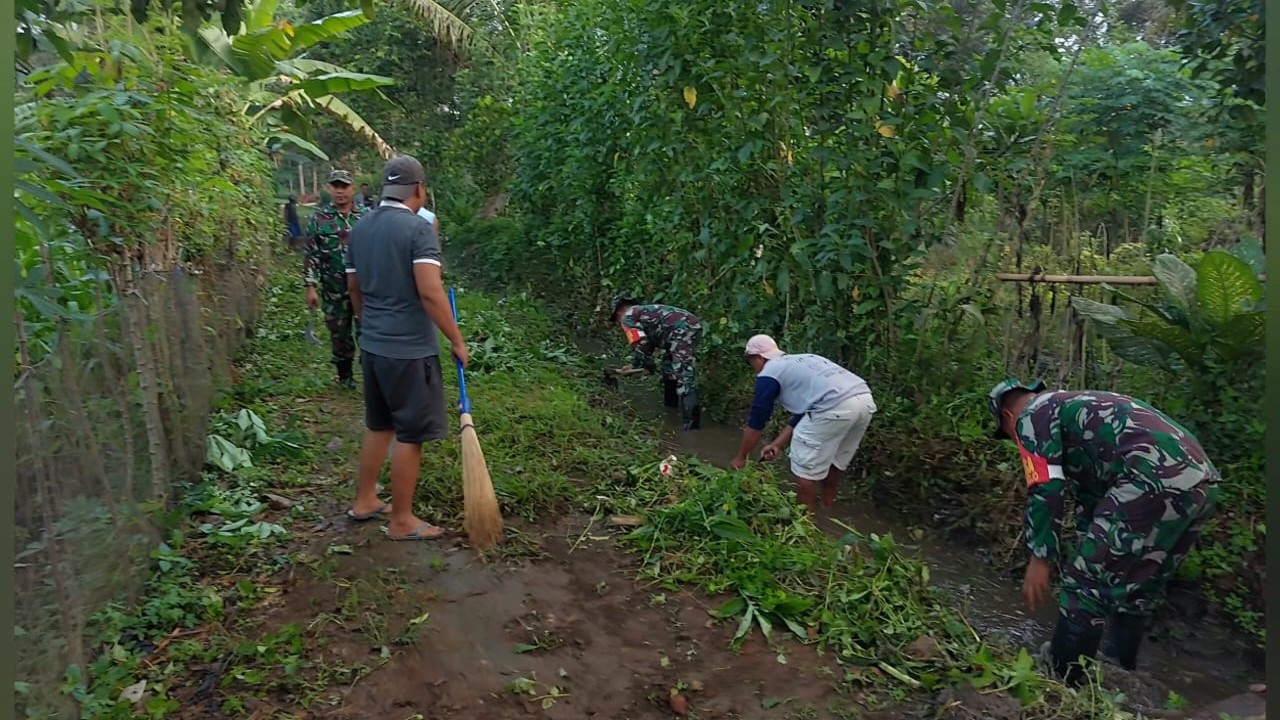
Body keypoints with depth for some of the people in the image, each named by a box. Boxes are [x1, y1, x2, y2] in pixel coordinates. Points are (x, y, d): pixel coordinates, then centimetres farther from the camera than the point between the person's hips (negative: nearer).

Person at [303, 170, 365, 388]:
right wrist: (311, 287, -7)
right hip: (334, 290, 0)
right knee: (339, 333, 10)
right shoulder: (319, 218, -2)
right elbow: (310, 255, -2)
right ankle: (345, 374, 26)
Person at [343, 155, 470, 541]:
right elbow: (430, 292, -24)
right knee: (410, 434, 3)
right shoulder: (418, 227, -15)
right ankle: (401, 520, 12)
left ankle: (364, 500, 33)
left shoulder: (360, 227, 9)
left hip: (372, 345, 8)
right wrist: (457, 341, -15)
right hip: (410, 349, -8)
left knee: (378, 425, 21)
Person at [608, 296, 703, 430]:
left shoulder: (627, 316, 7)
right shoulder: (644, 311, 34)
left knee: (683, 375, -14)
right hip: (694, 324, 10)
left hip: (682, 330, -10)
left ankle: (691, 421, -19)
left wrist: (635, 366, 10)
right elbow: (649, 342, 41)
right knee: (669, 362, 28)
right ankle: (671, 401, 40)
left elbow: (640, 344, -3)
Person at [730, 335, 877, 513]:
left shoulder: (768, 374, 9)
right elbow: (802, 414, 32)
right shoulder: (799, 362, 32)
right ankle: (827, 506, 40)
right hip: (865, 400, 9)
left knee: (805, 467, 8)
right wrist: (778, 444, 33)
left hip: (835, 407, -9)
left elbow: (756, 421, 13)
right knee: (832, 460, 27)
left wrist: (741, 458, 24)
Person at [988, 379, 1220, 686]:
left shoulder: (1032, 416, 7)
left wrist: (1039, 559, -2)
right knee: (1135, 590, 24)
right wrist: (1090, 555, 46)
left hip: (1154, 482, -10)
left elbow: (1045, 489, -7)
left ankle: (1062, 682, 14)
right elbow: (1089, 491, 39)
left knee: (1086, 586, 3)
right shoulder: (1076, 408, 33)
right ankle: (1119, 670, 37)